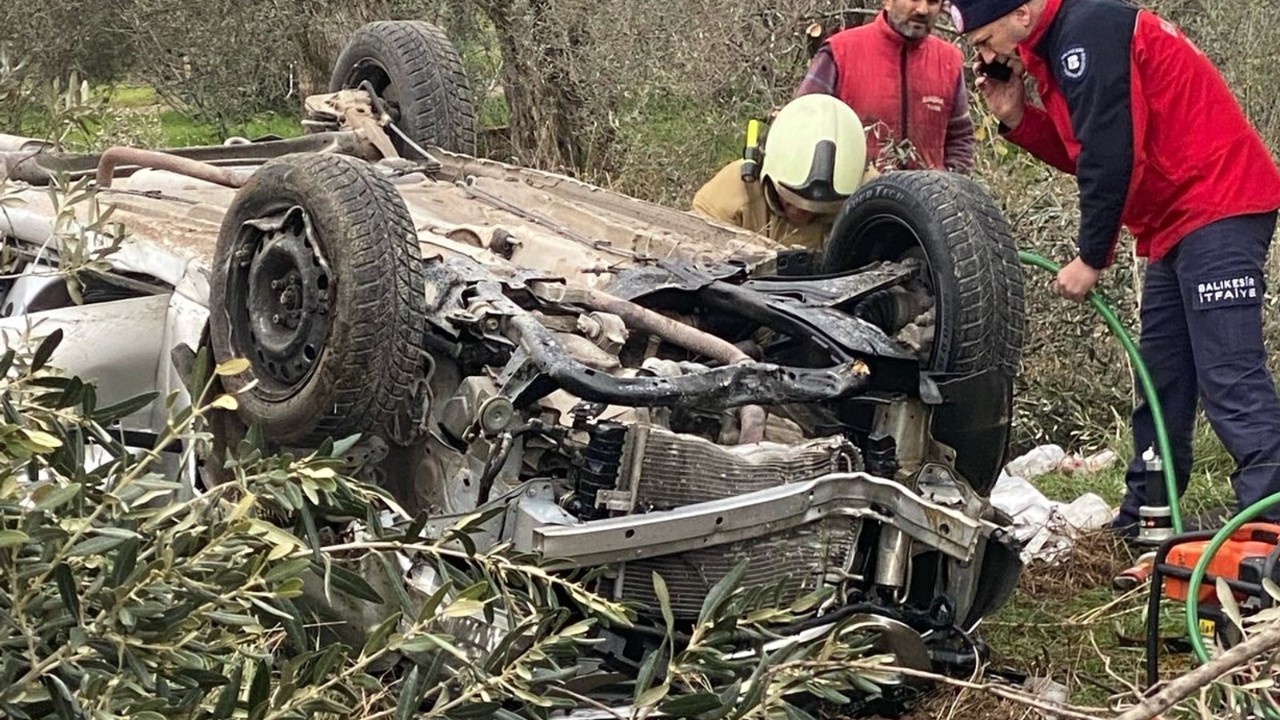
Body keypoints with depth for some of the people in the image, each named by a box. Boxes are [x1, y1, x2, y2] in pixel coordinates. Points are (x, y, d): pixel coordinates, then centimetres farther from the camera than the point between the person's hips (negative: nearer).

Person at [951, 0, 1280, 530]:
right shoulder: (1057, 45, 16)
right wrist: (1016, 118, 5)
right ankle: (1143, 521, 22)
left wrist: (1091, 258, -13)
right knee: (1162, 377, 14)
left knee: (1229, 378, -17)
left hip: (1218, 207, -11)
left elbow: (1109, 155, -20)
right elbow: (1079, 151, 18)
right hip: (1179, 220, 11)